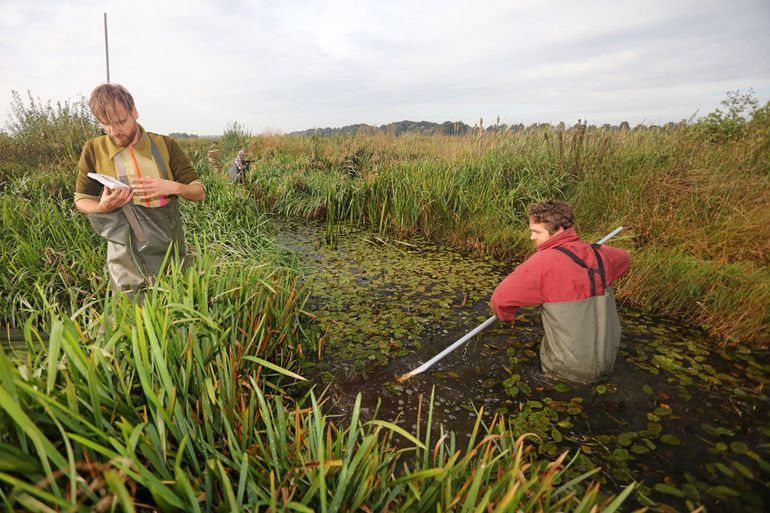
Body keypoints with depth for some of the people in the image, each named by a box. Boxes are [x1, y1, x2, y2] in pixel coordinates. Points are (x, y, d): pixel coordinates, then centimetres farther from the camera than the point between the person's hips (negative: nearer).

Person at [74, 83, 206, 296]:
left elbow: (200, 192, 1)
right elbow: (81, 200, 11)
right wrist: (101, 207, -12)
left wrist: (172, 187, -18)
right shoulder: (94, 150, 0)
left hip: (169, 251, 0)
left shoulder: (165, 145, -1)